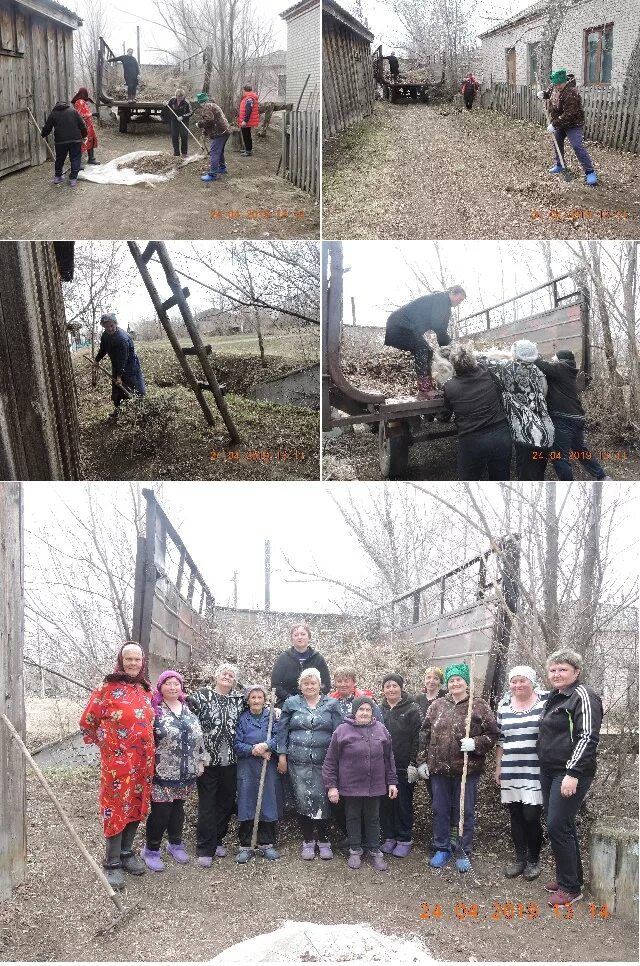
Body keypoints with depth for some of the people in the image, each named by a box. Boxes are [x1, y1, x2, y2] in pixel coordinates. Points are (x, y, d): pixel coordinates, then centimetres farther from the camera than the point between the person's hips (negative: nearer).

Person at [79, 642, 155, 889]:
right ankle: (113, 863, 3)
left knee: (136, 805, 12)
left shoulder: (147, 690, 9)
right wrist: (105, 743, 6)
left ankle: (126, 852, 26)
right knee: (116, 807, -3)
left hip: (143, 761, 6)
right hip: (117, 760, -6)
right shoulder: (108, 688, -8)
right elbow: (87, 722, -2)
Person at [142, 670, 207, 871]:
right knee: (160, 811, -4)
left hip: (185, 772, 5)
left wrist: (200, 761, 11)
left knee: (178, 807, 15)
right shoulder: (154, 709, -8)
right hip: (162, 772, -5)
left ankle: (175, 844, 31)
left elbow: (198, 736, 16)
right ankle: (151, 849, 12)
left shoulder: (188, 709, 10)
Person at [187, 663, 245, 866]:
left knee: (226, 802, 10)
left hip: (230, 761, 4)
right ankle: (205, 849, 6)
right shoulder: (201, 696, -4)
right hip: (208, 760, -4)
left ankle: (217, 840, 27)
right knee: (207, 804, 0)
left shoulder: (239, 699, 7)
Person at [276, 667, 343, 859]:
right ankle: (307, 841, 14)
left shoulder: (331, 705, 6)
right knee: (302, 799, 0)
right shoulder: (291, 703, 8)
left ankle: (324, 841, 11)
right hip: (298, 761, 1)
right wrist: (282, 755, 2)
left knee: (321, 799, -4)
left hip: (323, 762, -1)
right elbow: (282, 730, 8)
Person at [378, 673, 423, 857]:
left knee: (403, 803, 1)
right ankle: (389, 837, 18)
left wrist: (413, 763, -13)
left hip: (403, 767, -4)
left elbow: (417, 739, -7)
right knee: (385, 803, 7)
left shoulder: (412, 710, -3)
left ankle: (405, 840, 11)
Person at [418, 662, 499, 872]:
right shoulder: (437, 706, 9)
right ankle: (442, 849, 24)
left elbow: (492, 734, -3)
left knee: (465, 811, 5)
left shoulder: (479, 705, -2)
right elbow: (426, 734, 13)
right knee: (440, 811, 11)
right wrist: (423, 760, 9)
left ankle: (464, 853, 16)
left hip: (467, 769, -3)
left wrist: (475, 743, -19)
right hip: (439, 768, 3)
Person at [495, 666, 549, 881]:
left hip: (536, 772, -4)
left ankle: (533, 861, 13)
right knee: (516, 817, 9)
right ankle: (520, 858, 22)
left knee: (531, 817, -5)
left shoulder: (546, 701, -5)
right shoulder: (504, 706, 8)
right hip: (511, 772, 4)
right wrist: (498, 768, 14)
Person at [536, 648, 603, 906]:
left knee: (558, 826, -10)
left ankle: (571, 887, -1)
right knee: (558, 825, 13)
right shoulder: (554, 697, 15)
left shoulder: (582, 696, -12)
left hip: (571, 774, -9)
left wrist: (573, 774, -24)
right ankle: (568, 876, 24)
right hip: (549, 771, 9)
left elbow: (587, 737, -19)